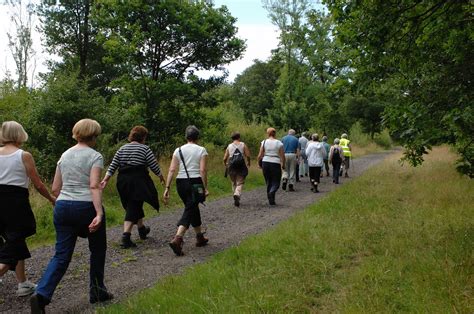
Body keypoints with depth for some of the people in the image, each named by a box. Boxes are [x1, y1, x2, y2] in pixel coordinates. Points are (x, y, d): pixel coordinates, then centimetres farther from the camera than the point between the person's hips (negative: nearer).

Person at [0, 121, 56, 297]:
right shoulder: (24, 156, -8)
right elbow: (38, 185, -5)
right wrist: (52, 199, 10)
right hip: (16, 202, -5)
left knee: (16, 243, 19)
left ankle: (23, 284, 27)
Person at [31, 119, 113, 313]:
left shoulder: (65, 155, 12)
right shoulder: (94, 156, -5)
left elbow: (55, 188, 12)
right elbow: (94, 186, -18)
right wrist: (99, 213, -23)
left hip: (62, 207, 5)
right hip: (86, 207, -5)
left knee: (62, 255, 6)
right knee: (98, 249, 15)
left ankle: (41, 294, -11)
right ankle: (97, 292, 25)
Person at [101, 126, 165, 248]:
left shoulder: (122, 149, 10)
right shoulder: (145, 149, -5)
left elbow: (113, 166, 4)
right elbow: (154, 166, -3)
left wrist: (105, 179, 4)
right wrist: (161, 176, 12)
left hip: (123, 181, 6)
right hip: (138, 181, -6)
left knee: (135, 205, 21)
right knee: (133, 208, -4)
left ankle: (142, 229, 37)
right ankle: (126, 236, -15)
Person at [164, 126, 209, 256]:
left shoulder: (178, 150, 6)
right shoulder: (201, 150, -2)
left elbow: (172, 170, -1)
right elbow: (203, 170, -10)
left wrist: (167, 188, 0)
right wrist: (205, 188, -6)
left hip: (181, 183, 4)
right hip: (195, 183, -4)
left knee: (193, 208, 21)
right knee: (189, 211, -4)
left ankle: (200, 237, 33)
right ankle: (177, 239, -24)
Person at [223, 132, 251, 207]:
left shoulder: (229, 146, 9)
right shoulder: (243, 145, 4)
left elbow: (225, 158, 5)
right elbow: (248, 155, -6)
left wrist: (226, 164, 25)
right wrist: (248, 163, 12)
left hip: (232, 167, 2)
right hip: (241, 166, -2)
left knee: (234, 183, 16)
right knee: (240, 183, -2)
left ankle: (236, 196, 19)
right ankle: (237, 194, -26)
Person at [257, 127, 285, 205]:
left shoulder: (264, 142, 1)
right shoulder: (279, 143, -2)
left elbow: (260, 155, -1)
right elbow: (282, 156, -3)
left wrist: (259, 163, 13)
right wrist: (283, 165, 11)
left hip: (265, 163, 2)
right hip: (275, 163, -2)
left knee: (268, 182, 13)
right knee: (276, 182, 6)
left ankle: (271, 200, 16)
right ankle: (271, 192, -24)